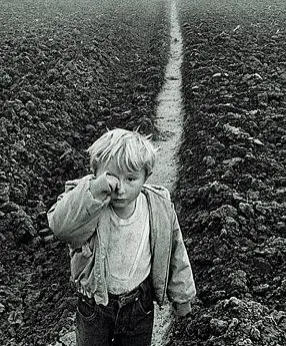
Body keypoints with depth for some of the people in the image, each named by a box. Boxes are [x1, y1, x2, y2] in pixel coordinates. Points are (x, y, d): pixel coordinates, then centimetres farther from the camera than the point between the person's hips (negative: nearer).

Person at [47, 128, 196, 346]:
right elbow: (60, 225, -46)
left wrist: (182, 296, 7)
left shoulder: (160, 207, -18)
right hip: (95, 305, -1)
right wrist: (93, 190, -55)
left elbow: (175, 254, -4)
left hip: (140, 305, 2)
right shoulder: (87, 206, -25)